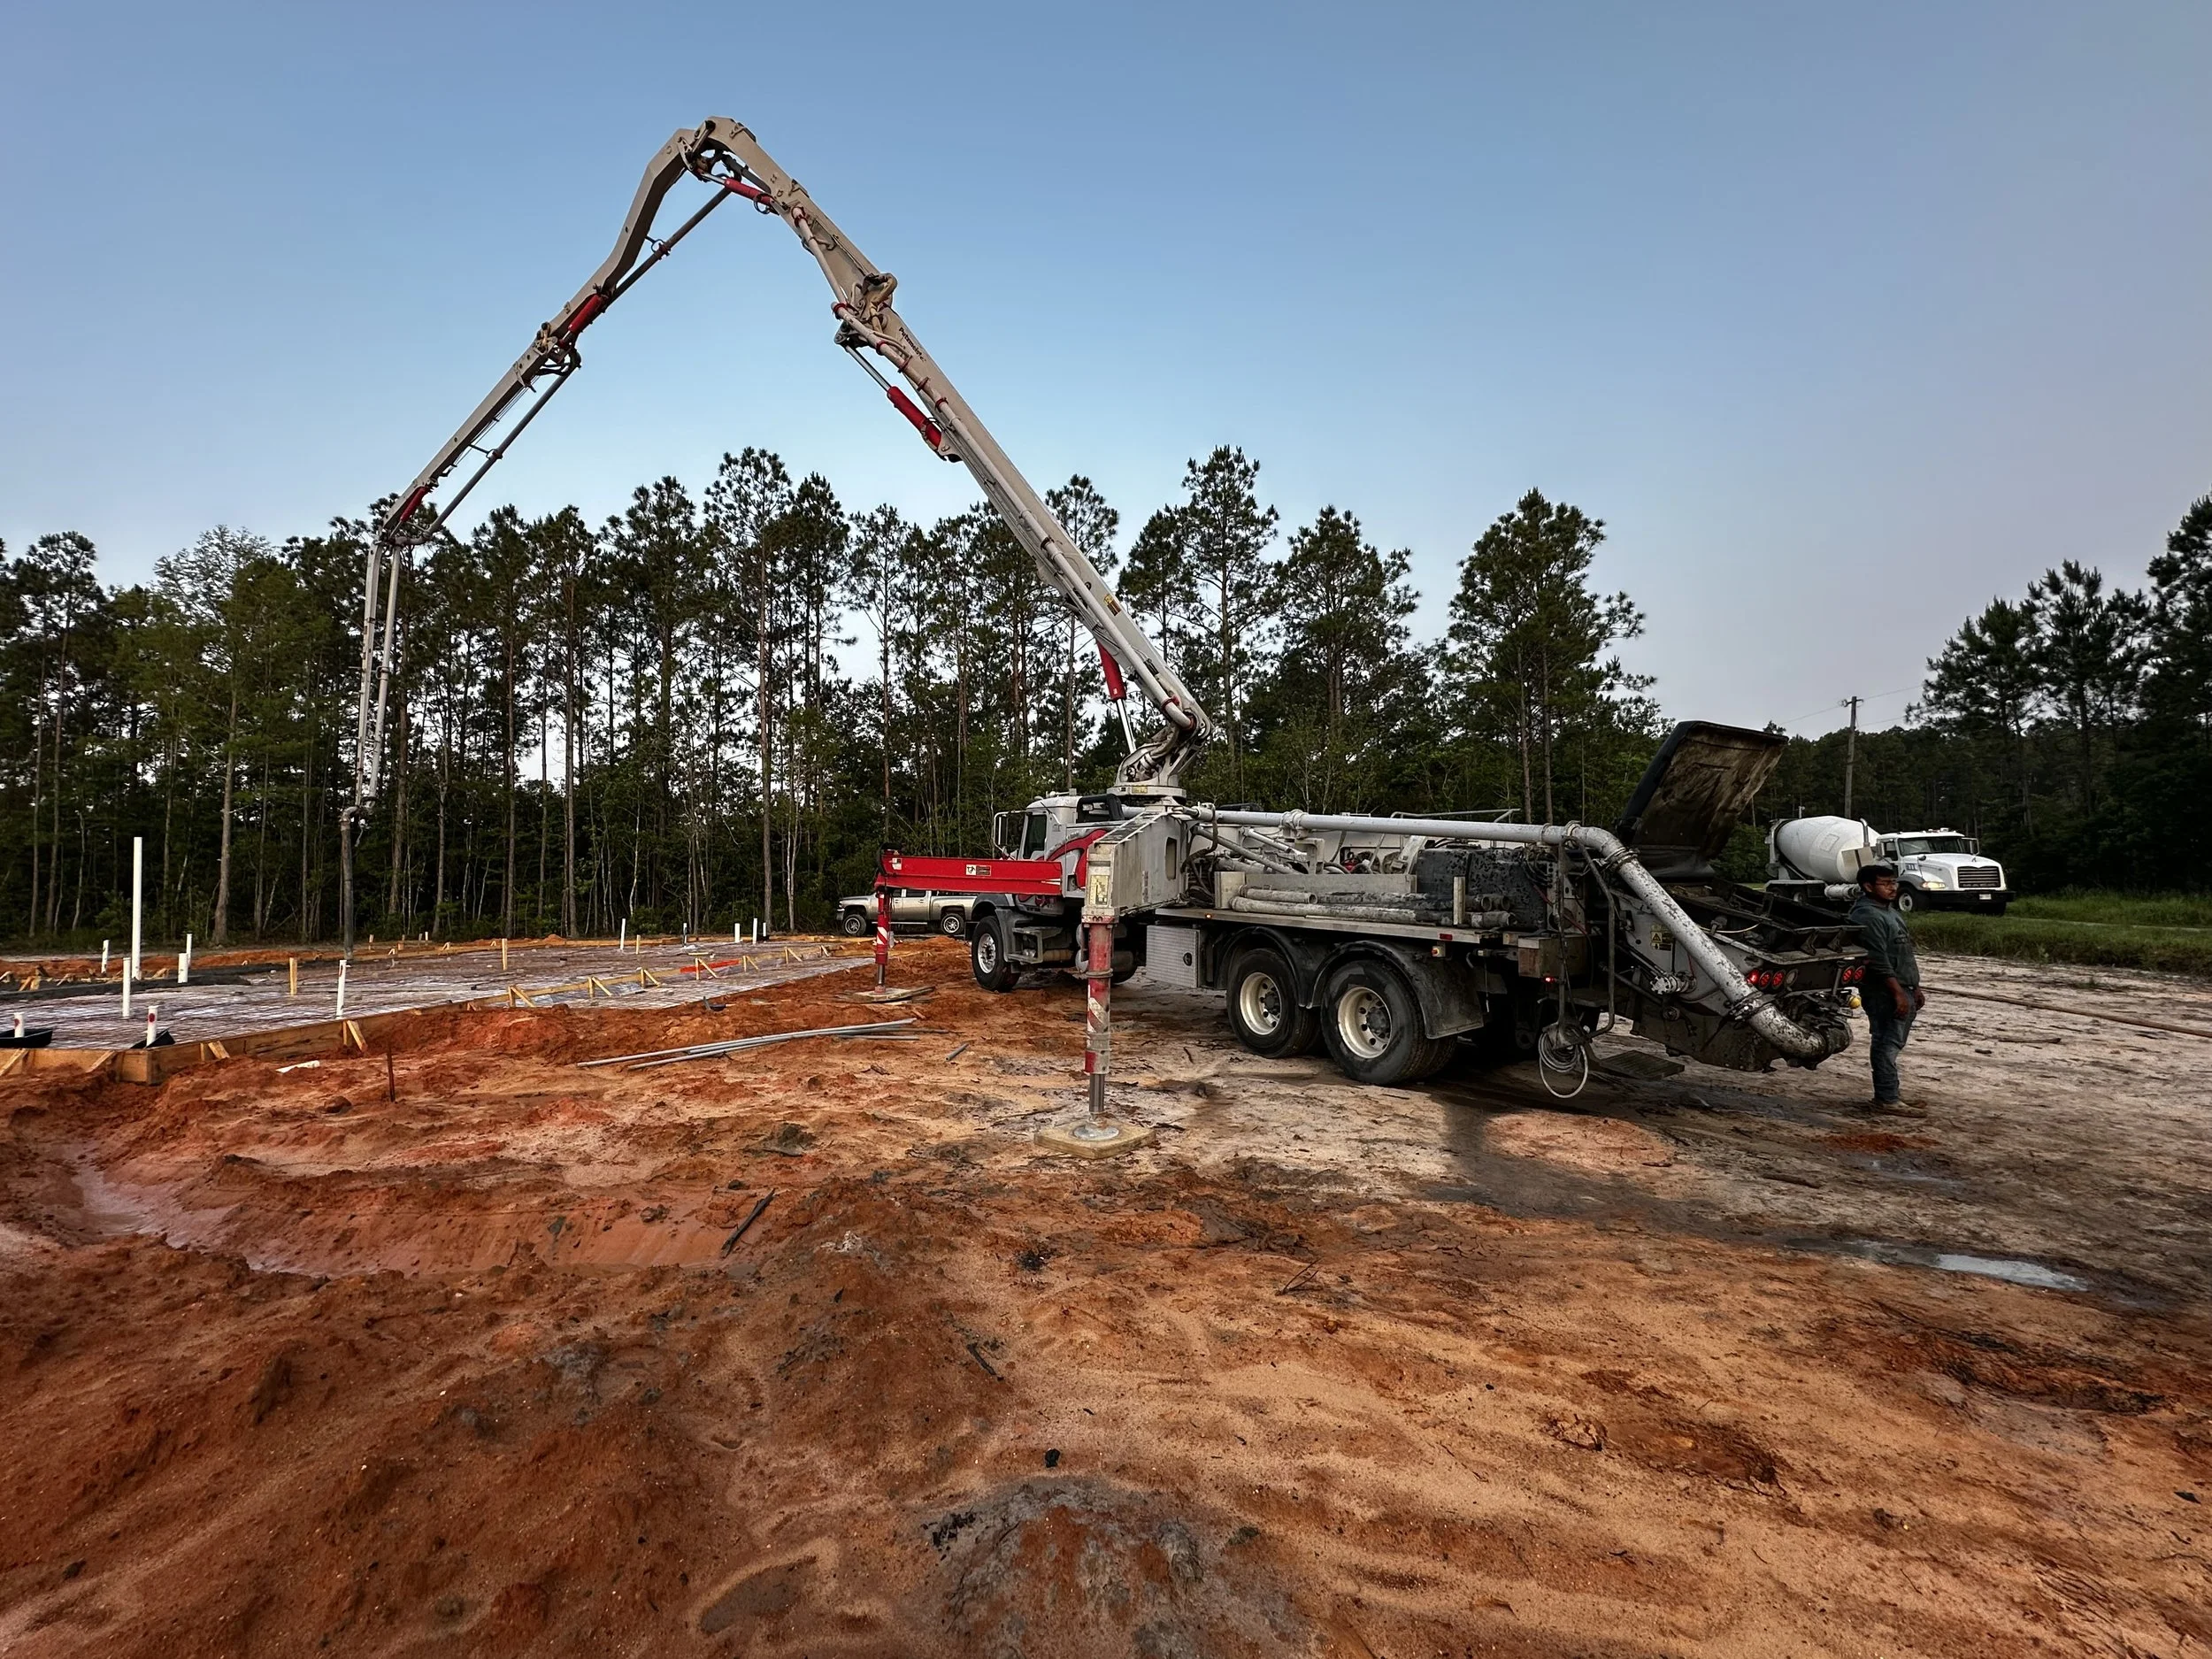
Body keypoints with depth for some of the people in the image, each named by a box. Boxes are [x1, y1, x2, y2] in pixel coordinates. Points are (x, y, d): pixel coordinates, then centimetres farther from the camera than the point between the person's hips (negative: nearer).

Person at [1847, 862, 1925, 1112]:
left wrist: (1914, 988, 23)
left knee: (1892, 1043, 17)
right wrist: (1898, 992, -23)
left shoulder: (1889, 911, 19)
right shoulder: (1867, 916, -16)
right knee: (1887, 1043, -9)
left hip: (1901, 990, 11)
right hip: (1885, 993, -11)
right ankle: (1887, 1099, -6)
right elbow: (1878, 960, -22)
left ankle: (1890, 1090, 26)